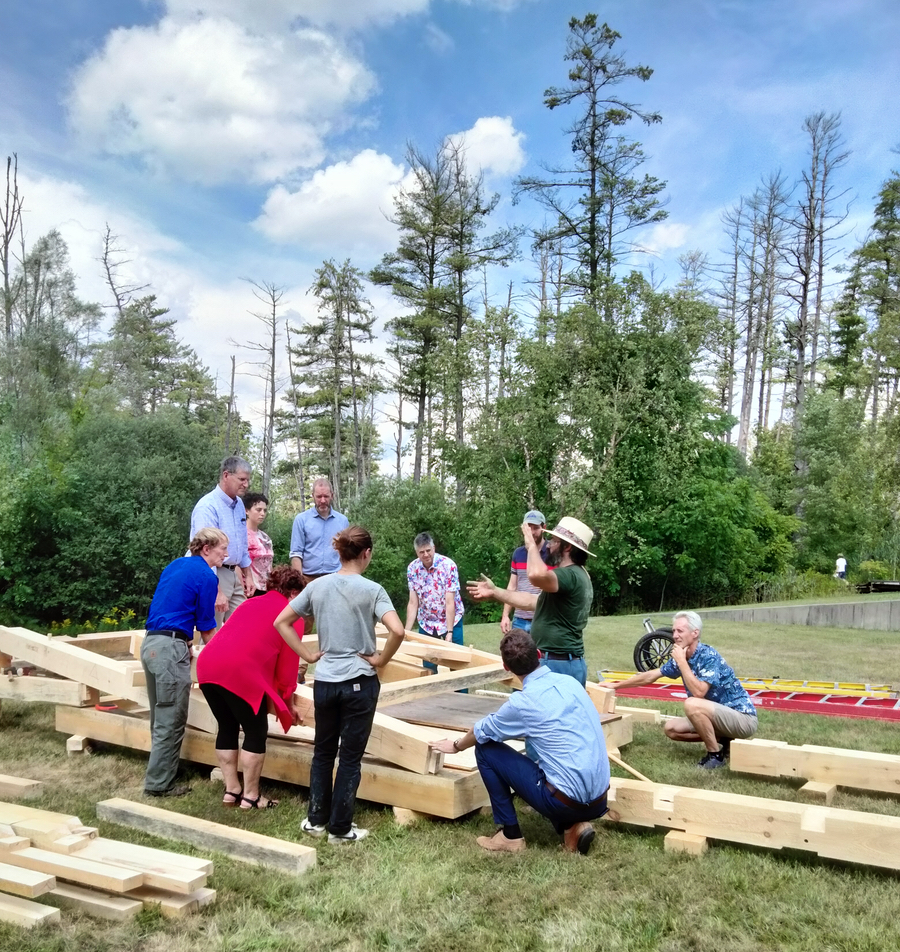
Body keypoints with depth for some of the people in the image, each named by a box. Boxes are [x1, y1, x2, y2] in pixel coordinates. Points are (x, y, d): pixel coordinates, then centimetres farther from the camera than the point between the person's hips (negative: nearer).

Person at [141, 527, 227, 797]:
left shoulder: (175, 565, 17)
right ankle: (159, 783, 6)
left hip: (150, 643, 9)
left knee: (160, 718, 17)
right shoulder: (206, 576, -8)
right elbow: (206, 628, -3)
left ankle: (159, 774, 25)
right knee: (171, 722, 0)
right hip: (171, 646, -9)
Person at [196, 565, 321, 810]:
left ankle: (231, 791, 27)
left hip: (207, 664, 7)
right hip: (240, 672, -7)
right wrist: (289, 704, 22)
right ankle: (250, 797, 17)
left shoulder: (250, 603, 29)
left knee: (227, 728, 22)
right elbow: (287, 666, 7)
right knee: (256, 733, 10)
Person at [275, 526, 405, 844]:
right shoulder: (371, 589, -11)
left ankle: (316, 819, 27)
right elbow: (397, 631, -24)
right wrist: (381, 660, -9)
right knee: (350, 756, 8)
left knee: (323, 751, 20)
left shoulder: (317, 586, 1)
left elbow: (281, 622, 5)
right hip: (359, 683, -4)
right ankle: (340, 828, 16)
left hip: (324, 681, 4)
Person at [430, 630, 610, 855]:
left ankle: (510, 835, 10)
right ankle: (572, 827, 12)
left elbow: (481, 732, 8)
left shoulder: (524, 702, -13)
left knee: (486, 749, 4)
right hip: (600, 802, 7)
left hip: (568, 801, -6)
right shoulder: (569, 682, 5)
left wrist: (455, 746, 29)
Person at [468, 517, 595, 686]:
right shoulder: (574, 575, 18)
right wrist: (494, 592, 21)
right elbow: (532, 601, 22)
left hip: (558, 664, -10)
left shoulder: (571, 575, -16)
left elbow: (537, 575, -38)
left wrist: (531, 545, -19)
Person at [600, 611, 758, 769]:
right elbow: (650, 676, 13)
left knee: (692, 704, -30)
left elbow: (698, 692, -35)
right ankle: (725, 741, 9)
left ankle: (716, 755, -12)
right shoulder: (682, 657, 2)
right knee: (671, 728, 4)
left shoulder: (709, 656, -22)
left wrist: (681, 662, -26)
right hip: (720, 716, 9)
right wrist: (616, 685, 17)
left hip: (743, 717, -8)